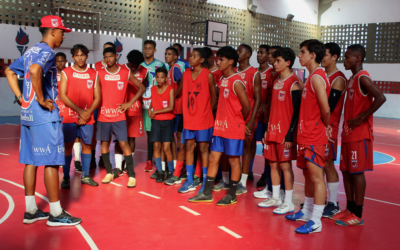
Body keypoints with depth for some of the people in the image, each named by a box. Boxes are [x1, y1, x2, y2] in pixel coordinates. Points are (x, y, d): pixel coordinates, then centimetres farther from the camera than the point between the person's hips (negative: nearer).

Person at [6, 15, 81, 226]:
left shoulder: (31, 51, 16)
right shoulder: (47, 51, -11)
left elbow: (9, 71, 23)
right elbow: (35, 70, -31)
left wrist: (20, 97, 16)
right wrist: (41, 99, -22)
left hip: (27, 113, 9)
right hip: (44, 115, -9)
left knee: (31, 160, 11)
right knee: (51, 161, -4)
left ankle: (30, 210, 20)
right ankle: (56, 214, 4)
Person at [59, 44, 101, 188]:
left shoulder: (93, 74, 8)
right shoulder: (66, 72, 2)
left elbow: (97, 97, 4)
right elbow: (62, 95, -6)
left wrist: (88, 113, -10)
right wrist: (80, 111, -12)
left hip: (87, 118, 2)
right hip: (70, 117, -2)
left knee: (87, 145, 6)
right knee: (68, 146, 0)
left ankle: (85, 176, 18)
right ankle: (65, 177, 9)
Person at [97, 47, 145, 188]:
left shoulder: (125, 73, 1)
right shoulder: (100, 73, 5)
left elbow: (141, 87, 5)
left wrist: (129, 103, -2)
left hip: (119, 115, -2)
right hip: (103, 115, 3)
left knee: (124, 144, -8)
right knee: (104, 143, 8)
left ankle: (131, 176, -2)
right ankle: (109, 172, 23)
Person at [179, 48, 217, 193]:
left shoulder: (208, 75, -6)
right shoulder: (186, 74, 8)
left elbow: (214, 97, -3)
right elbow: (183, 94, 11)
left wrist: (207, 112, -4)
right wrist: (185, 113, 4)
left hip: (203, 119, -4)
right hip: (189, 118, 5)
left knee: (203, 148, 3)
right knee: (189, 147, 7)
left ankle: (205, 181, 13)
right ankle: (189, 181, 16)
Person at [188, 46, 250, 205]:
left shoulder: (236, 82, -15)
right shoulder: (222, 80, 10)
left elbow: (246, 106, -14)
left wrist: (239, 121, 1)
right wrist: (219, 120, 9)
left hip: (233, 129, -8)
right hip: (220, 127, 8)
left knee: (233, 160, 5)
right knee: (213, 158, 9)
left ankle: (232, 195, 18)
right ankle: (206, 194, 18)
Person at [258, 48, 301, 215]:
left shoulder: (293, 83, -11)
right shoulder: (277, 81, 13)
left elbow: (297, 111, -14)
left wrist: (290, 134, -17)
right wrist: (268, 129, 15)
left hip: (285, 132, -8)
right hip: (273, 130, 8)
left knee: (285, 165, -1)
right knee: (273, 164, 12)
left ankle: (288, 203, 10)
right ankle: (275, 198, 25)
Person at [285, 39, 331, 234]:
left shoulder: (316, 77, -15)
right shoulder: (312, 77, 15)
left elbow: (325, 109, -22)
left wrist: (326, 126, -5)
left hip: (315, 136, -10)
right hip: (306, 134, 10)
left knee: (317, 177, -4)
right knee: (308, 175, 18)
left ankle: (316, 222, 2)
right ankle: (307, 211, 31)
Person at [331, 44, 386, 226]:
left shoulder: (362, 78, -13)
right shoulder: (352, 79, 16)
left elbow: (380, 98, -26)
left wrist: (361, 118, -21)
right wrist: (346, 125, 10)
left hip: (359, 133, -9)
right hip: (348, 133, 9)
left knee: (357, 172, -3)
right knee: (346, 171, 12)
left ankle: (357, 215, 7)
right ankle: (350, 209, 23)